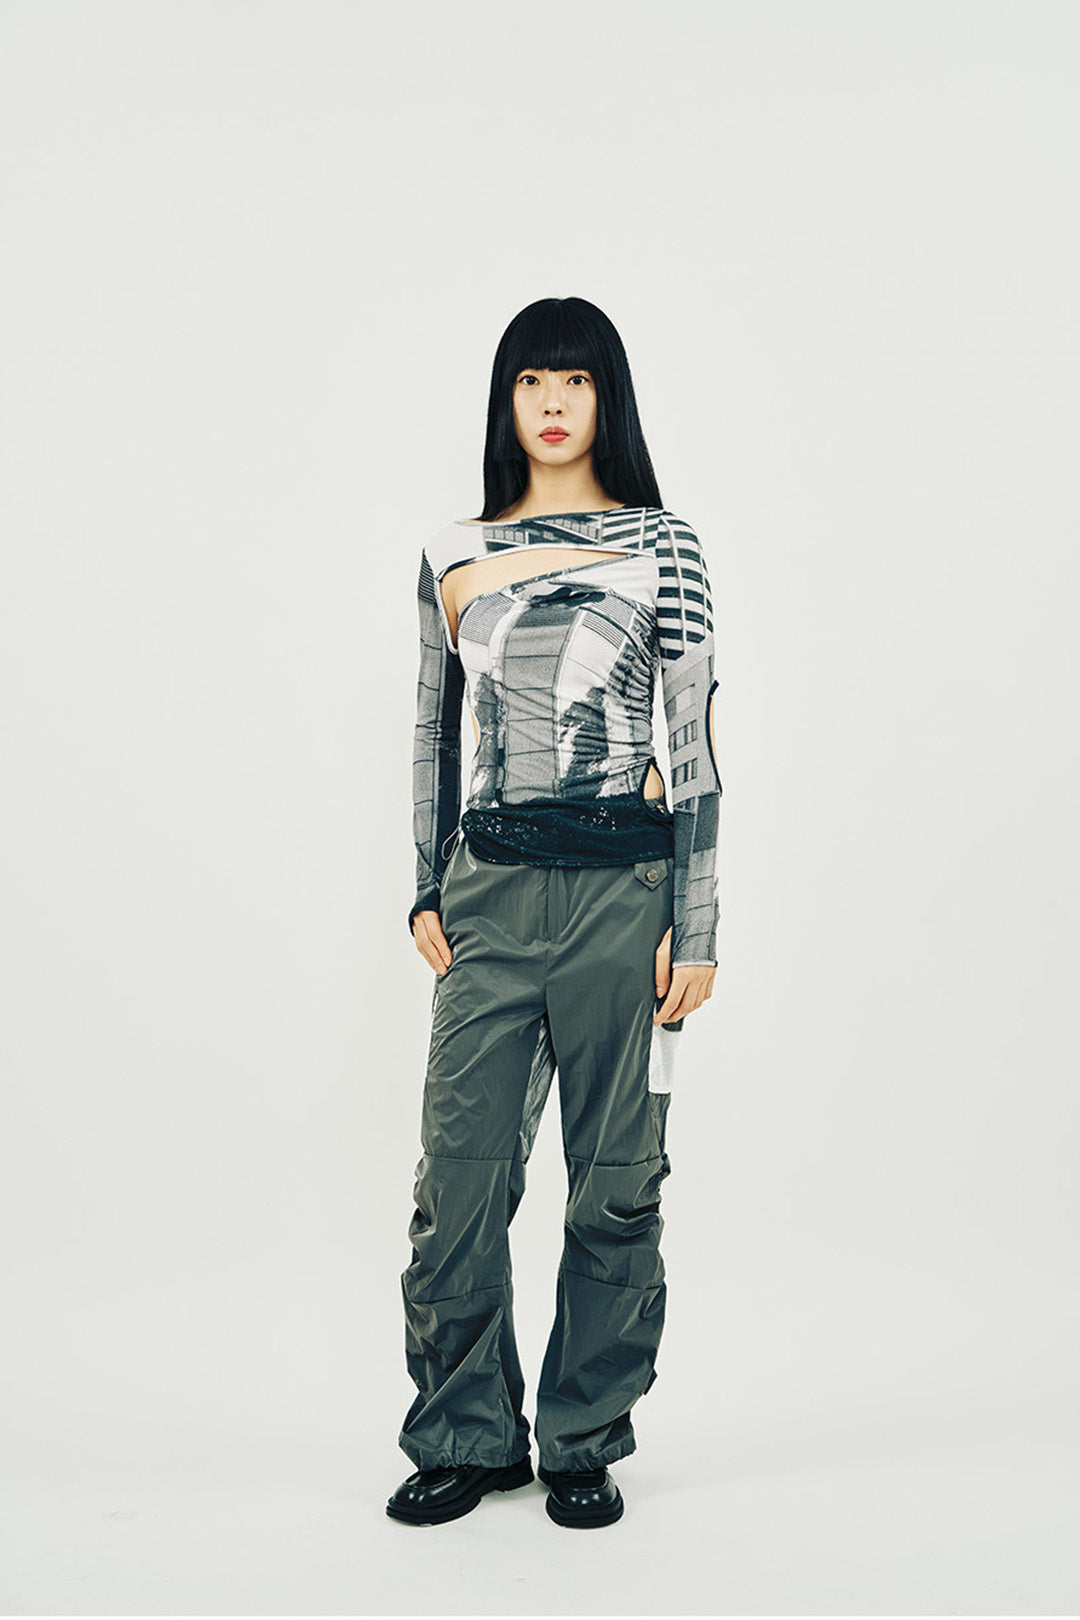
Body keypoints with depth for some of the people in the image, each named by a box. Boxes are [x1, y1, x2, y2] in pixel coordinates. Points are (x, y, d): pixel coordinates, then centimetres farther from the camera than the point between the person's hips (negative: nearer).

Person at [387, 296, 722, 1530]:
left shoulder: (660, 547, 3)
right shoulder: (455, 556, 10)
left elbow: (693, 742, 1)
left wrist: (694, 927, -4)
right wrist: (428, 890, 8)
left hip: (621, 883, -2)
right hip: (490, 886, 2)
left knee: (615, 1178, 5)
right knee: (459, 1174, 3)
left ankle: (586, 1442, 23)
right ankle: (467, 1437, 21)